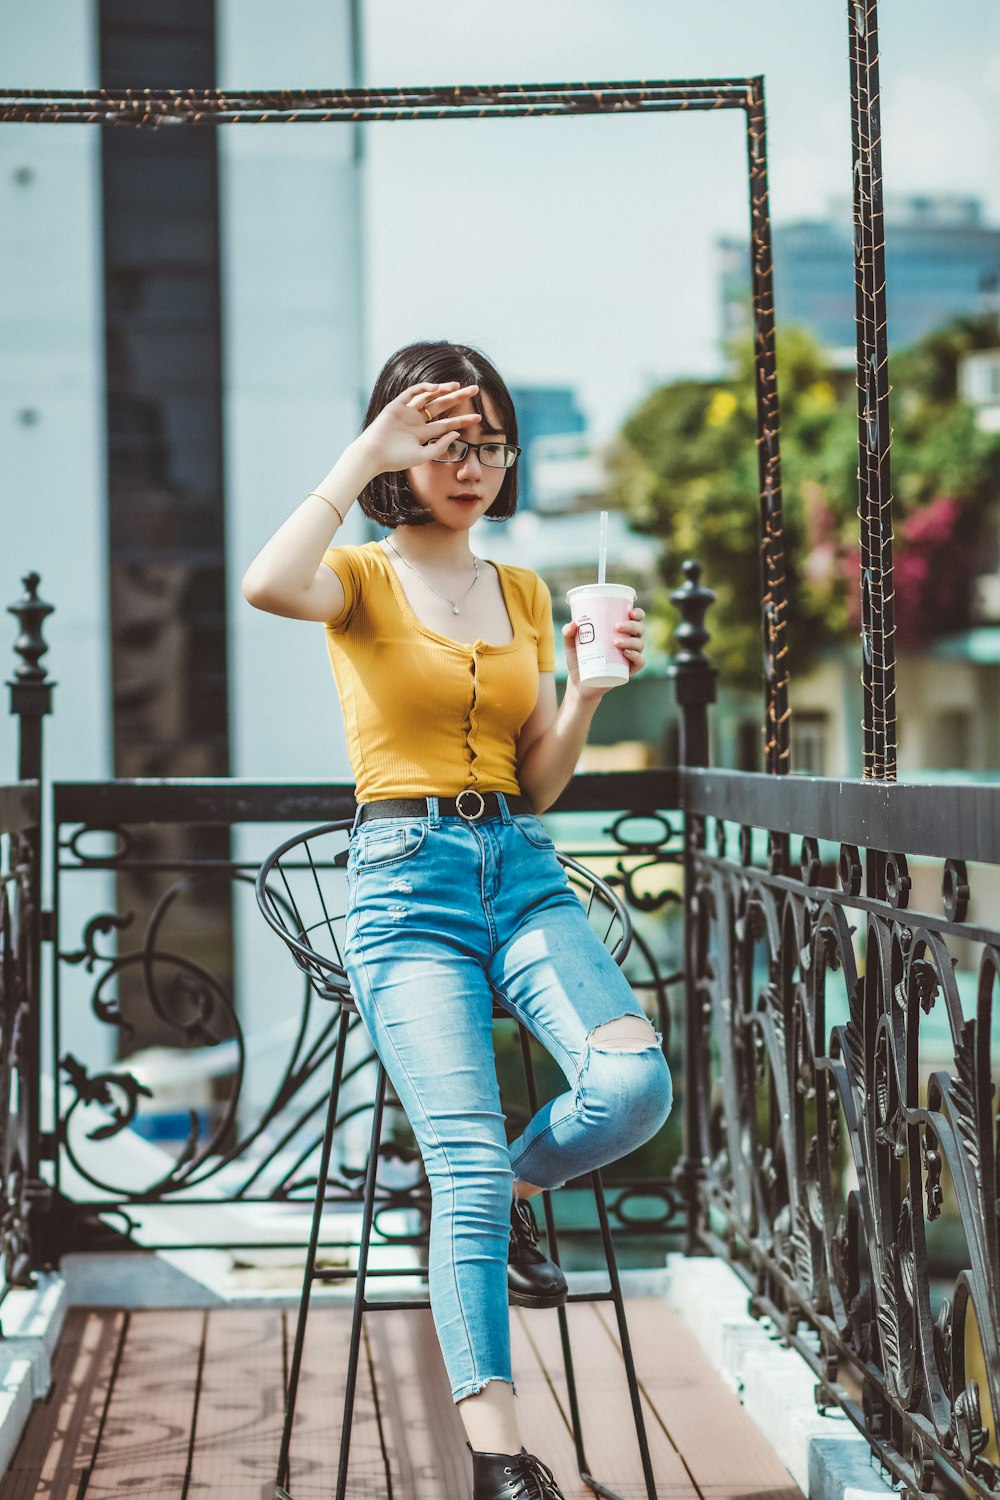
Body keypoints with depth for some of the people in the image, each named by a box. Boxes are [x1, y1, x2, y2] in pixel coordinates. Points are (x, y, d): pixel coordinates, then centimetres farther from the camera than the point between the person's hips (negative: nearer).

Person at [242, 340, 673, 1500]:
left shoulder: (524, 595, 17)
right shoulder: (363, 579, 3)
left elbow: (539, 784, 15)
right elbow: (268, 586, -24)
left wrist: (588, 688, -1)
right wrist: (366, 453, -16)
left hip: (522, 871, 4)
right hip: (406, 880, -4)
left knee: (635, 1084, -22)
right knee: (468, 1162, -16)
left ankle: (512, 1195, 11)